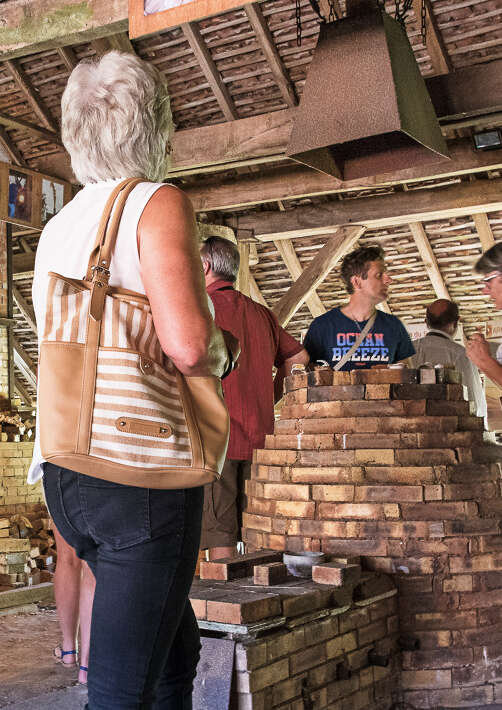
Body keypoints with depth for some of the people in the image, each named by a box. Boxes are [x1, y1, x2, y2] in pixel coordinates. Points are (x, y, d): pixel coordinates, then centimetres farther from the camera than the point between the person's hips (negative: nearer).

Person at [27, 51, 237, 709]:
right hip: (140, 473, -8)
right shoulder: (159, 203, -9)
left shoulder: (56, 227, 14)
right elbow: (187, 345, -24)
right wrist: (223, 352, -1)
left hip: (65, 472, 8)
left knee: (177, 647, 22)